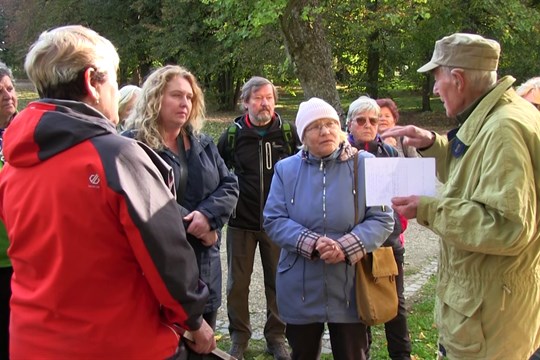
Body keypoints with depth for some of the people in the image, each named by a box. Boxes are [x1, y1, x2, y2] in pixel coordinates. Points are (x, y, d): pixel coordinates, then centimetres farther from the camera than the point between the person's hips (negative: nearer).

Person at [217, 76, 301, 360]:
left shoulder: (288, 133, -3)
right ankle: (239, 336, 26)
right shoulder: (233, 134, -3)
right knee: (238, 283, 9)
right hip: (241, 222, 0)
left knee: (278, 282, 10)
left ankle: (276, 336, 26)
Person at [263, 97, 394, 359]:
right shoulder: (286, 169, 1)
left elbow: (382, 220, -7)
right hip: (300, 291, 2)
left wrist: (346, 247, -23)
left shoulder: (365, 165, -4)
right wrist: (311, 243, -21)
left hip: (350, 290, -1)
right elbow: (273, 220, -4)